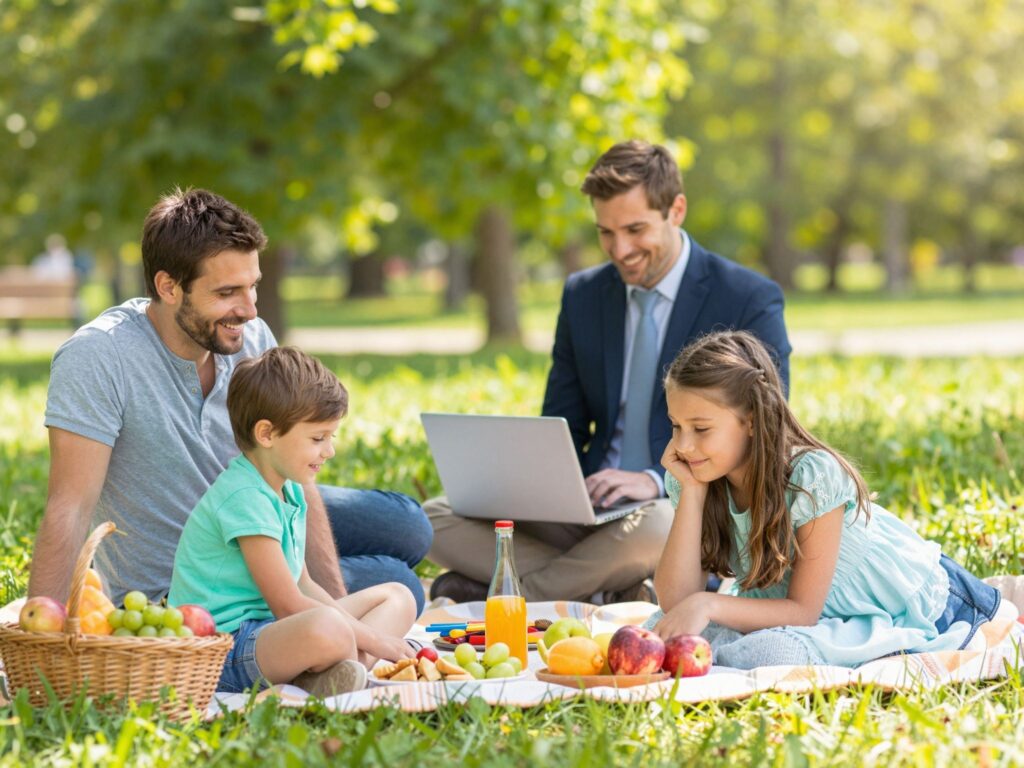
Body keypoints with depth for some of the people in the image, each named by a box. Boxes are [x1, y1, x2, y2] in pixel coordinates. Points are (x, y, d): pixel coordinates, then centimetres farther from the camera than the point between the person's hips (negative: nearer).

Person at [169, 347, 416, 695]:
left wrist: (360, 632, 6)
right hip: (224, 649, -12)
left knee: (398, 597, 14)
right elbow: (288, 605, -19)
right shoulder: (245, 498, -17)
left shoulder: (289, 493, 15)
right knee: (326, 629, -43)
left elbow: (303, 587, 21)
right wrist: (374, 640, -12)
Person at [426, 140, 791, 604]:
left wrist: (659, 481, -23)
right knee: (437, 517, -13)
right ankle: (611, 595, -23)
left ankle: (514, 592, -19)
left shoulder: (750, 302, -4)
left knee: (657, 526, -42)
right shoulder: (582, 296, 12)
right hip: (592, 512, 5)